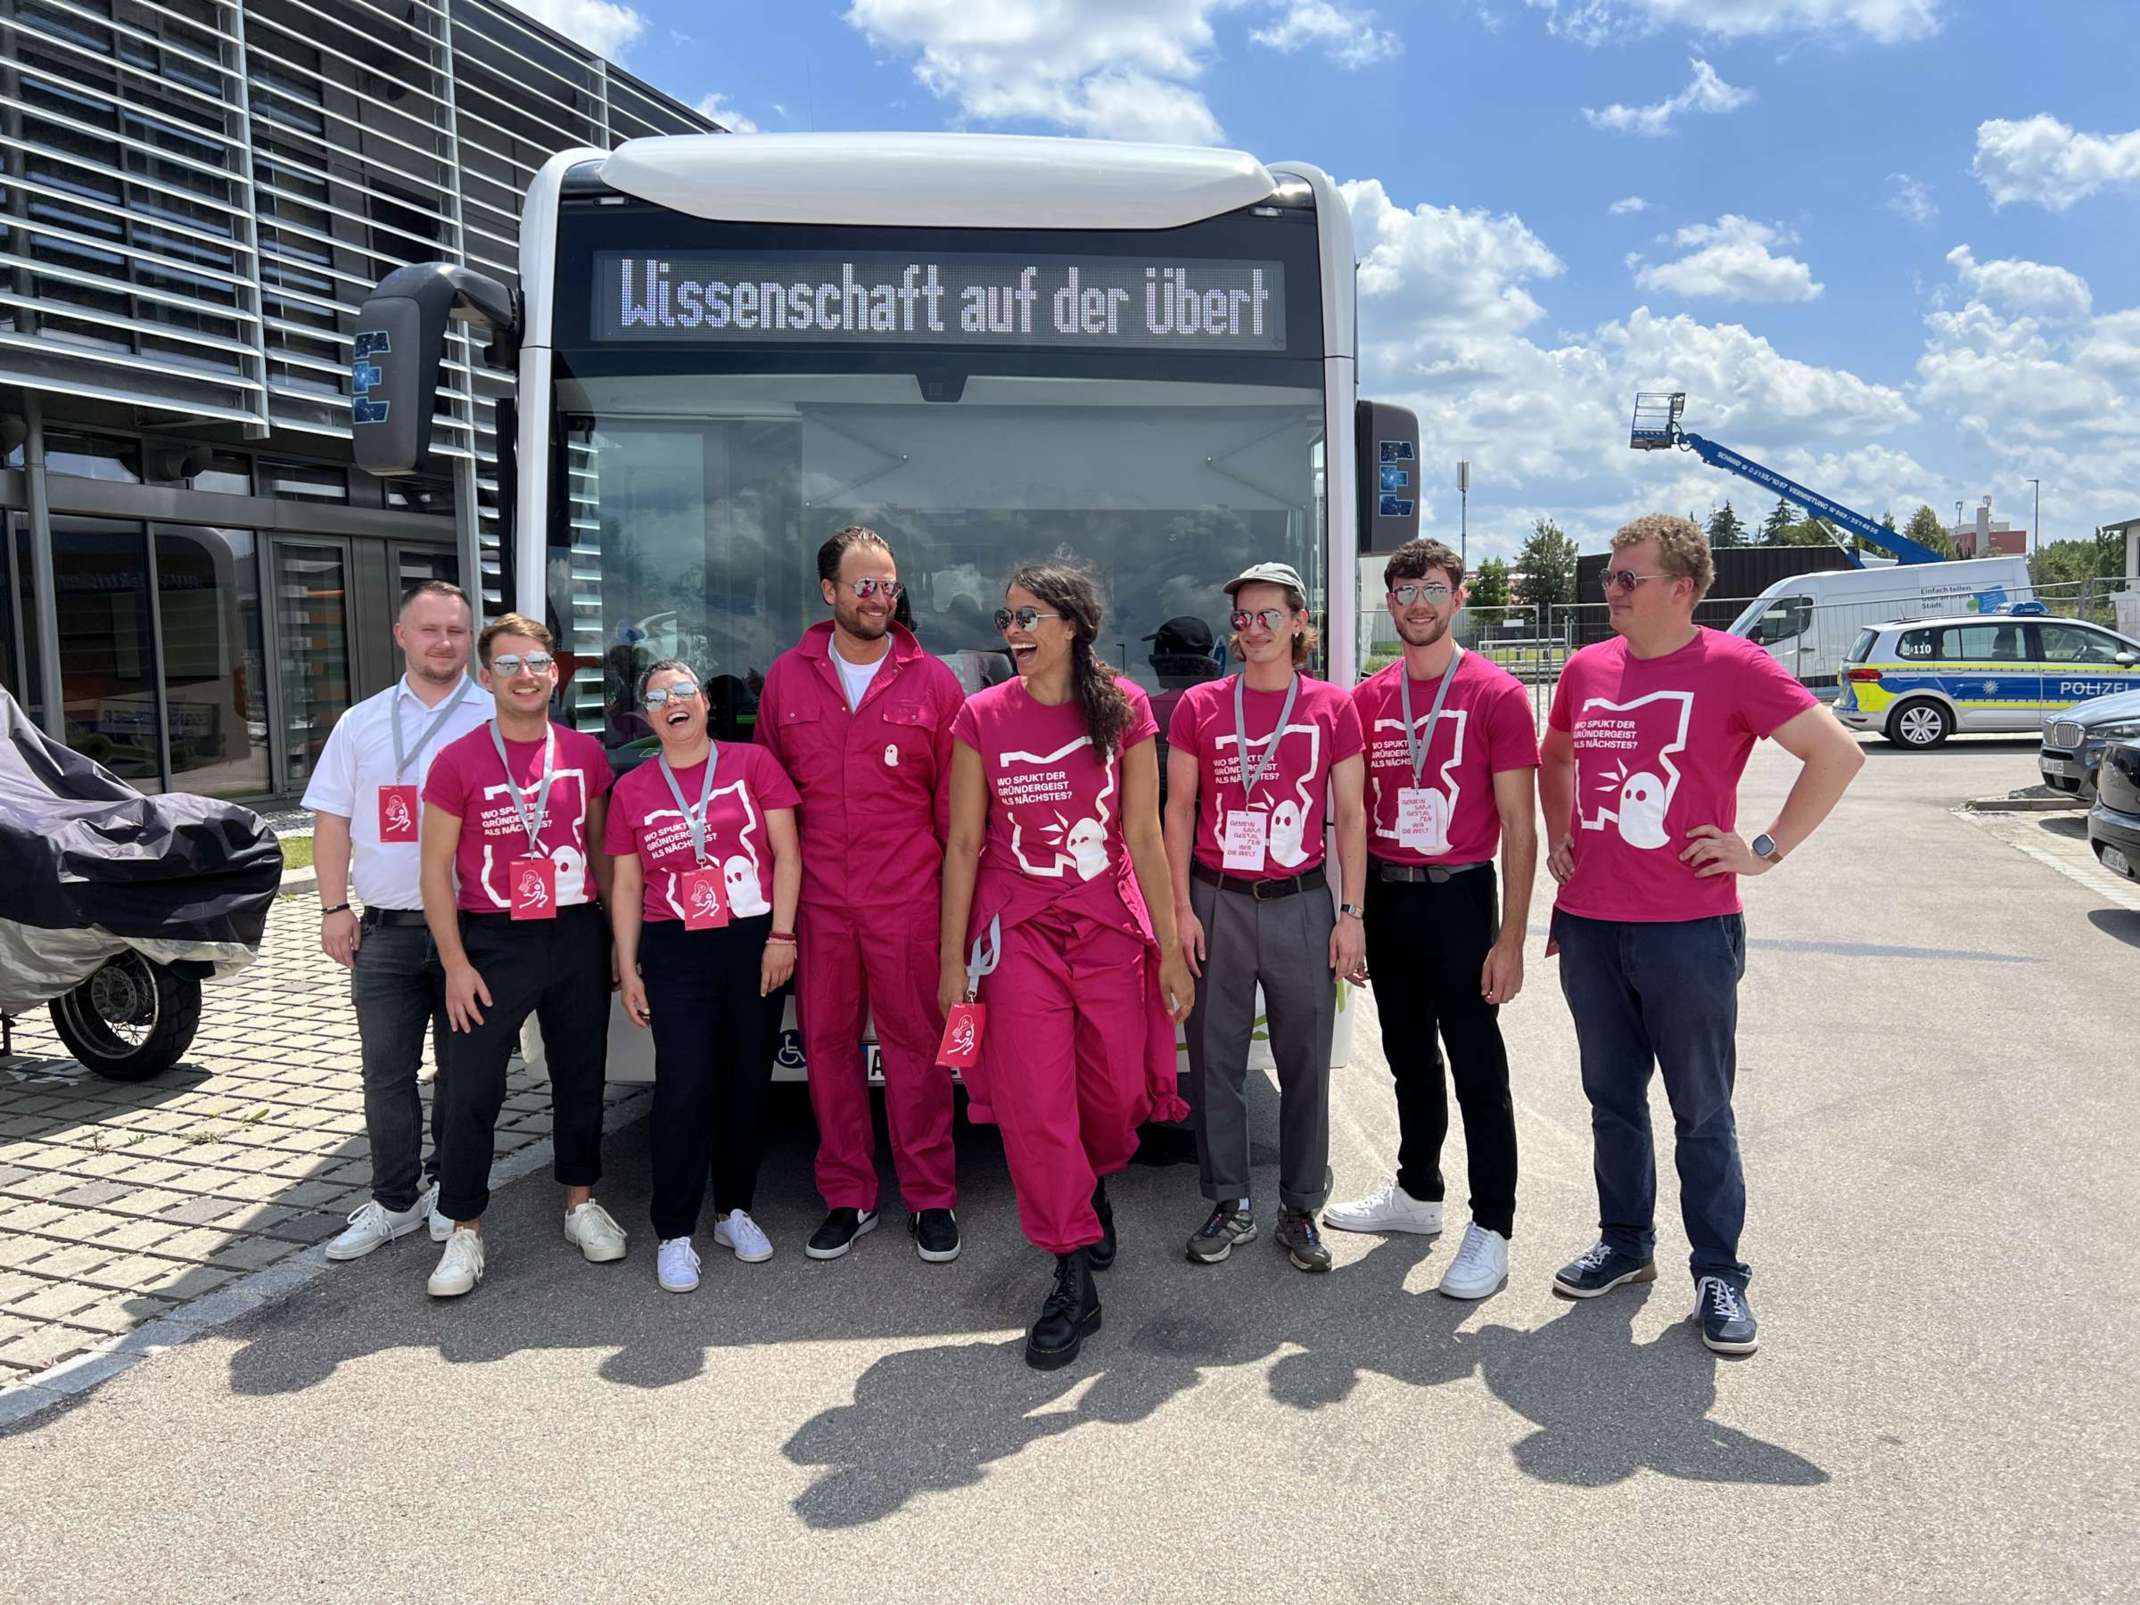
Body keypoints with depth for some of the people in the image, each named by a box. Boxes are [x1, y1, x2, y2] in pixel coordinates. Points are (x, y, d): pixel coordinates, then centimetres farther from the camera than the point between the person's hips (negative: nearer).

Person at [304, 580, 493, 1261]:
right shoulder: (362, 722, 10)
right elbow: (332, 820, 10)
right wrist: (334, 908, 3)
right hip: (385, 928, 2)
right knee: (387, 1070, 5)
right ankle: (394, 1200, 16)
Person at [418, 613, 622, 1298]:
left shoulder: (583, 753, 4)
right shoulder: (459, 761, -5)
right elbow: (435, 869, -4)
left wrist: (615, 932, 8)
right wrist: (456, 965, -8)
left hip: (577, 936, 3)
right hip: (492, 942, -3)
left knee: (581, 1078, 12)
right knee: (471, 1093, -2)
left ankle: (582, 1204, 29)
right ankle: (464, 1233, 11)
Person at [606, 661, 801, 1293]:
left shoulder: (752, 763, 3)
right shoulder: (631, 790, 9)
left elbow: (786, 855, 1)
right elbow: (626, 887, 10)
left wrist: (781, 937, -6)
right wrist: (628, 968, 5)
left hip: (755, 945, 0)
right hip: (675, 955, 0)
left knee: (748, 1084, 6)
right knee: (683, 1091, -7)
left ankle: (733, 1210, 24)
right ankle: (675, 1235, 4)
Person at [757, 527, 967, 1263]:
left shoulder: (931, 680, 1)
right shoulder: (786, 678, 6)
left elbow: (954, 797, 3)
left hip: (907, 898, -2)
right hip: (816, 899, 2)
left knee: (916, 1042, 3)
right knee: (827, 1042, 9)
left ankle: (930, 1198, 18)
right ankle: (847, 1197, 24)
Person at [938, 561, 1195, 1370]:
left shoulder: (1124, 709, -1)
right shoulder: (982, 717, 0)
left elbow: (1143, 837, 1)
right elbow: (963, 843, 2)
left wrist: (1170, 949, 1)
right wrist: (952, 957, 1)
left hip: (1110, 931, 1)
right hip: (1018, 934, 0)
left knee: (1118, 1098, 9)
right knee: (1034, 1107, -3)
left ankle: (1093, 1184, 44)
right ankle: (1074, 1277, 13)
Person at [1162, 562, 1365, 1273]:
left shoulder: (1332, 707, 2)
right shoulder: (1199, 706, 3)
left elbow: (1350, 814, 5)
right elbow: (1178, 809, 4)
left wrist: (1351, 913, 0)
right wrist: (1181, 907, -3)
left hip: (1300, 903, 0)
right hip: (1216, 902, 0)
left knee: (1306, 1062, 6)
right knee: (1216, 1060, 6)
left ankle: (1300, 1209, 22)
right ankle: (1230, 1206, 22)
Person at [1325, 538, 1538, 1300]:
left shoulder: (1496, 694, -8)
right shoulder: (1367, 697, 6)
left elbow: (1519, 826, -9)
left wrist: (1511, 938, -13)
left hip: (1458, 897, -5)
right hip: (1384, 895, 5)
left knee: (1476, 1066, 1)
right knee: (1408, 1057, 18)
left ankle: (1492, 1227, 14)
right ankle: (1417, 1192, 34)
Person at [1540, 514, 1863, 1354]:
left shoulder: (1730, 666, -8)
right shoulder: (1585, 669, 8)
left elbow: (1839, 751, -9)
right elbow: (1554, 757, 26)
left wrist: (1765, 849, -11)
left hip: (1689, 930, -5)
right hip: (1588, 925, 5)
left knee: (1702, 1113, 6)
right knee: (1612, 1100, 16)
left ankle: (1718, 1274, 21)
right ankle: (1625, 1242, 33)